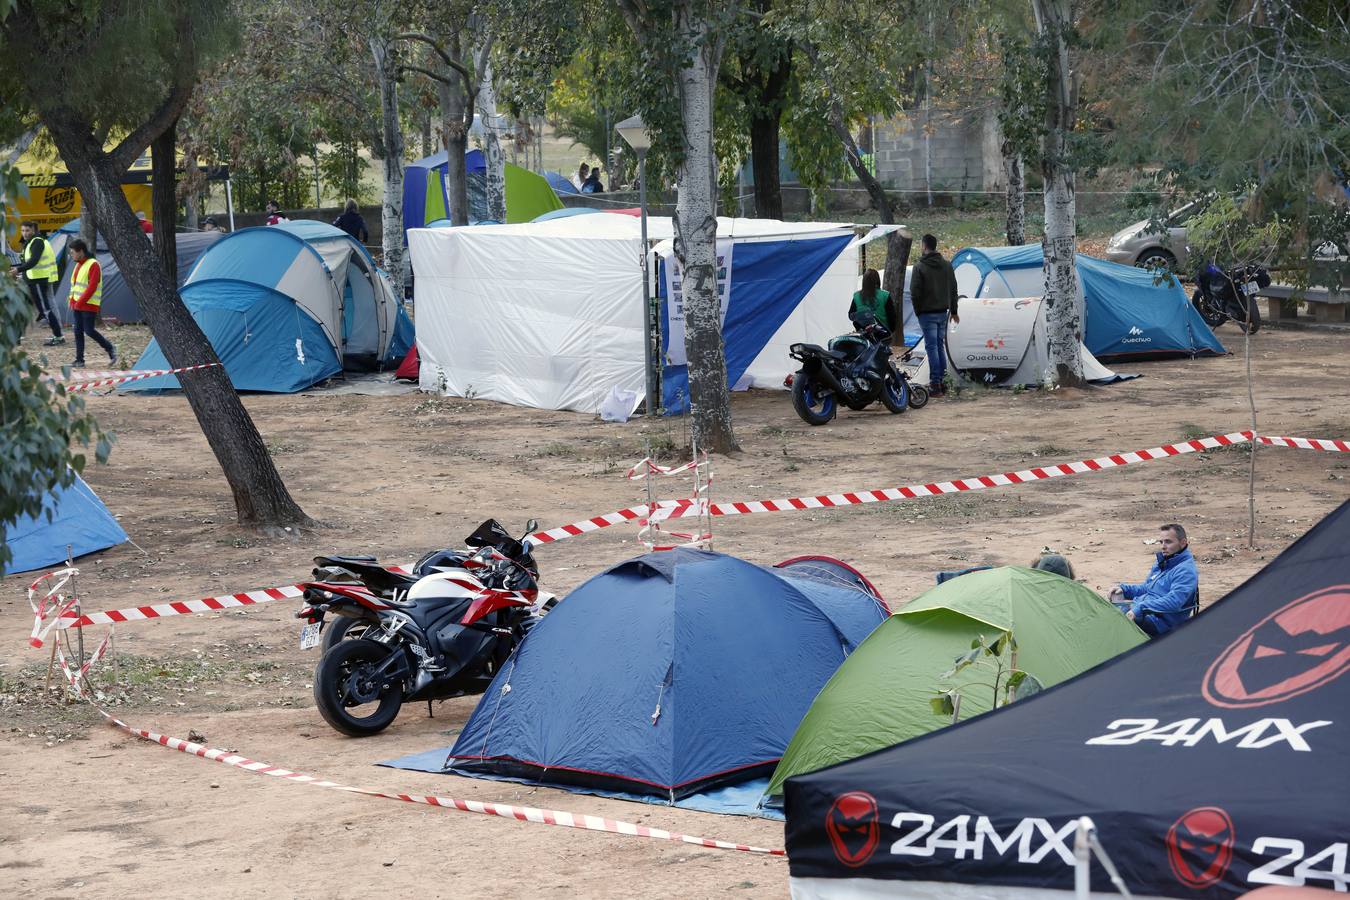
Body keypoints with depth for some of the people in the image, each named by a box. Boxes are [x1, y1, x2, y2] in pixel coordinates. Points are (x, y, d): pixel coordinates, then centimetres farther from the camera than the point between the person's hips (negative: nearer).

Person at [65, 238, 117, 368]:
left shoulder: (93, 265, -13)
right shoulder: (79, 265, 15)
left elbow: (92, 287, -19)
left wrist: (80, 302, -19)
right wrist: (72, 300, 11)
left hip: (89, 305, -9)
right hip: (77, 304, 9)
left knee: (89, 330, -11)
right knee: (78, 331, 5)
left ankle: (110, 348, 7)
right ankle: (79, 360, 8)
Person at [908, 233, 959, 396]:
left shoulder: (919, 267, -13)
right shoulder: (947, 265, 6)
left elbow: (914, 292, -13)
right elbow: (953, 290, 12)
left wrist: (918, 311, 1)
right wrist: (953, 311, 19)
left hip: (927, 313, -5)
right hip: (943, 312, 5)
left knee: (931, 347, -3)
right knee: (940, 345, 15)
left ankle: (935, 384, -5)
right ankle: (943, 381, 17)